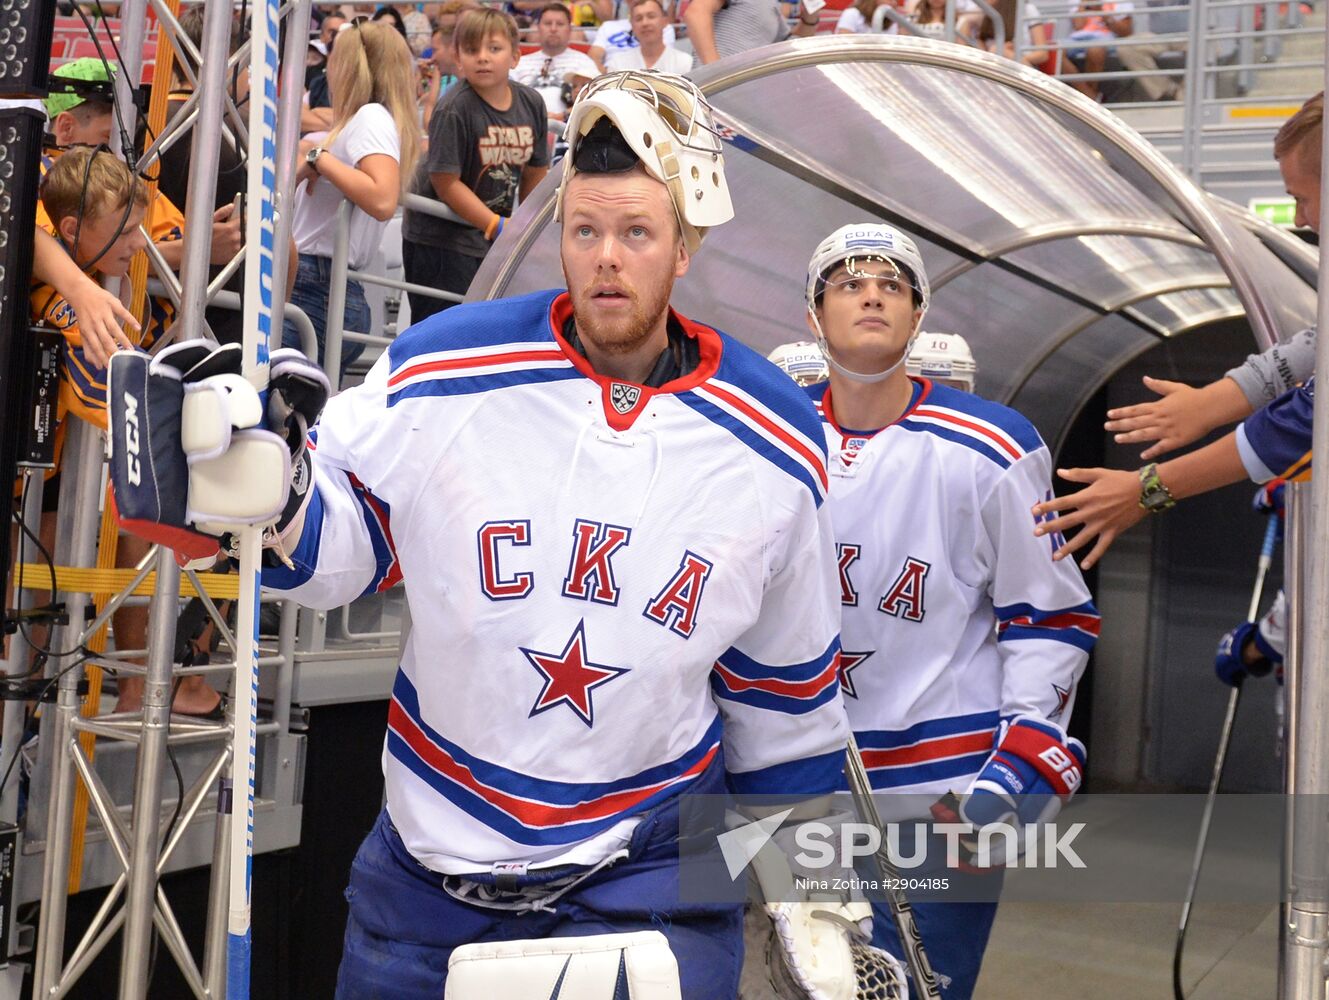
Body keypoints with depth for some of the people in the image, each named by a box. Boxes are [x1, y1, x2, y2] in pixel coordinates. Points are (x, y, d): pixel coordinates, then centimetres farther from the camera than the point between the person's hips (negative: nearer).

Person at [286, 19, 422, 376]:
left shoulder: (372, 116, -8)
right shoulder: (364, 119, 19)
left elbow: (382, 201, -24)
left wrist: (319, 158, -17)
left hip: (314, 294, -9)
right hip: (331, 293, 9)